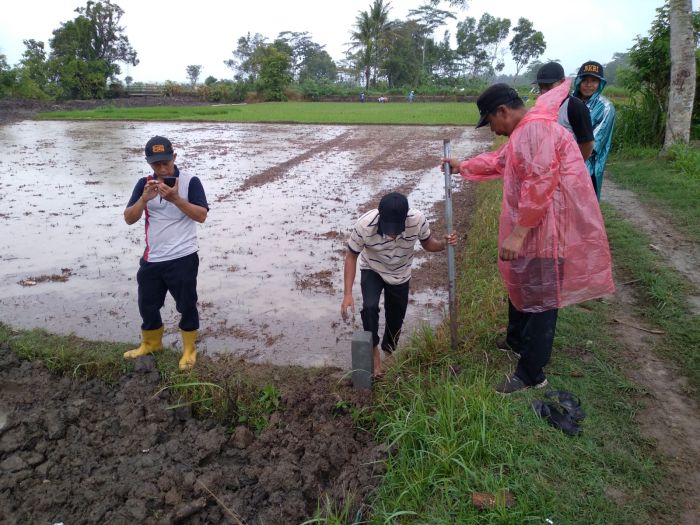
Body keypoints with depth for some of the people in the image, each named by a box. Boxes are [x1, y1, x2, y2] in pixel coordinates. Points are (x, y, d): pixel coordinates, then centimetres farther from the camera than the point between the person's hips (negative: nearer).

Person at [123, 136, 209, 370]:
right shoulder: (144, 183, 4)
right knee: (147, 305, 18)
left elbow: (202, 215, -16)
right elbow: (129, 218, -1)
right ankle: (151, 343, 43)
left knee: (186, 305, 8)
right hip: (152, 259, 5)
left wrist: (175, 198, -27)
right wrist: (144, 198, -18)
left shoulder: (190, 181, -9)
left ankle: (189, 350, 29)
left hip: (183, 258, -5)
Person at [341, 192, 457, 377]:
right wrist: (347, 294, -25)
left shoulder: (417, 220, -30)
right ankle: (373, 349, 0)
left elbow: (427, 243, -8)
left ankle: (388, 352, 43)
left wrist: (443, 243, -31)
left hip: (400, 275, 2)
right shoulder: (365, 225, -34)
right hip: (372, 271, -2)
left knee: (396, 319, 12)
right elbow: (351, 256, -20)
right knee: (370, 307, -27)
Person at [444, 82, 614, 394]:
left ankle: (531, 374, 11)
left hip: (545, 234, -11)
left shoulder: (536, 129, -20)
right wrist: (462, 167, 38)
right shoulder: (523, 133, 16)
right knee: (519, 288, 24)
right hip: (532, 231, 11)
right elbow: (498, 161, 33)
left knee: (539, 302, -1)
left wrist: (517, 233, -29)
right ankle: (515, 342, 45)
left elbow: (539, 185, -29)